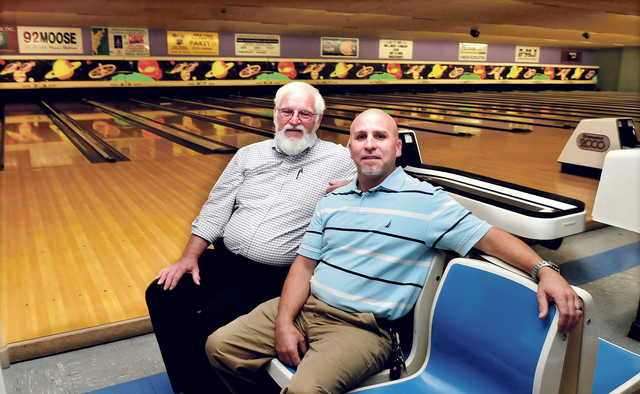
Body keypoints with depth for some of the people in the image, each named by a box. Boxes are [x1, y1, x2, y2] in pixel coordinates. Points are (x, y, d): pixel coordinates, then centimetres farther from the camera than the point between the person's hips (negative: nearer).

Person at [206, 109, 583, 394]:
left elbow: (489, 237, -9)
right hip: (305, 307, 6)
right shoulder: (332, 201, 11)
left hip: (361, 327, -5)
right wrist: (284, 322, -5)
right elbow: (304, 264, 8)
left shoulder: (426, 201, -5)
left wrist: (544, 270, -26)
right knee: (221, 345, 0)